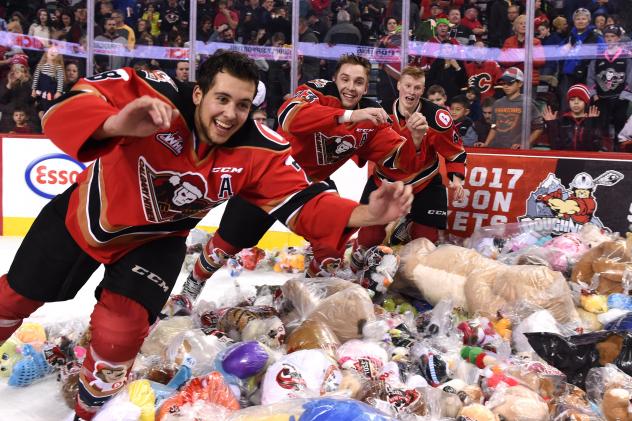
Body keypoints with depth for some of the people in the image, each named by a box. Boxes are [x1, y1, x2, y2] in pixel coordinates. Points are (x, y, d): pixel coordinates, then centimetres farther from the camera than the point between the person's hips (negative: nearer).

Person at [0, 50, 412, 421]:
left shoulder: (258, 150, -24)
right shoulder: (155, 94, -33)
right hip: (85, 213, 0)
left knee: (120, 333, -10)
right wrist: (115, 125, -60)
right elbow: (64, 109, -38)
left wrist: (363, 214, -42)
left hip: (156, 241, 1)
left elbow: (301, 203, -24)